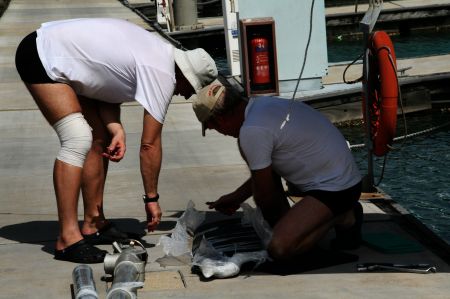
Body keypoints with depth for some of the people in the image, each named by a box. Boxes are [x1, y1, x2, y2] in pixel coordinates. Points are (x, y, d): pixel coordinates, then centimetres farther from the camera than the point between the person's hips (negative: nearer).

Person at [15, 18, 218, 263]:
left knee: (100, 139, 10)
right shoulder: (162, 75, -21)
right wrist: (152, 198, -8)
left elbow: (107, 82, 8)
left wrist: (115, 128, -9)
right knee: (78, 140, -20)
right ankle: (67, 239, -21)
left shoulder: (160, 51, 5)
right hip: (42, 57, -10)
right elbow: (149, 145, -17)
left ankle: (94, 224, 16)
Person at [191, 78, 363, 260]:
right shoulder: (264, 104, 7)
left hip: (336, 189, -10)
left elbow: (264, 194, -12)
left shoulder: (252, 131, -23)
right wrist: (237, 197, 23)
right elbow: (267, 173, 21)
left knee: (278, 248, -25)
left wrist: (274, 222, 7)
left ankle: (344, 218, -2)